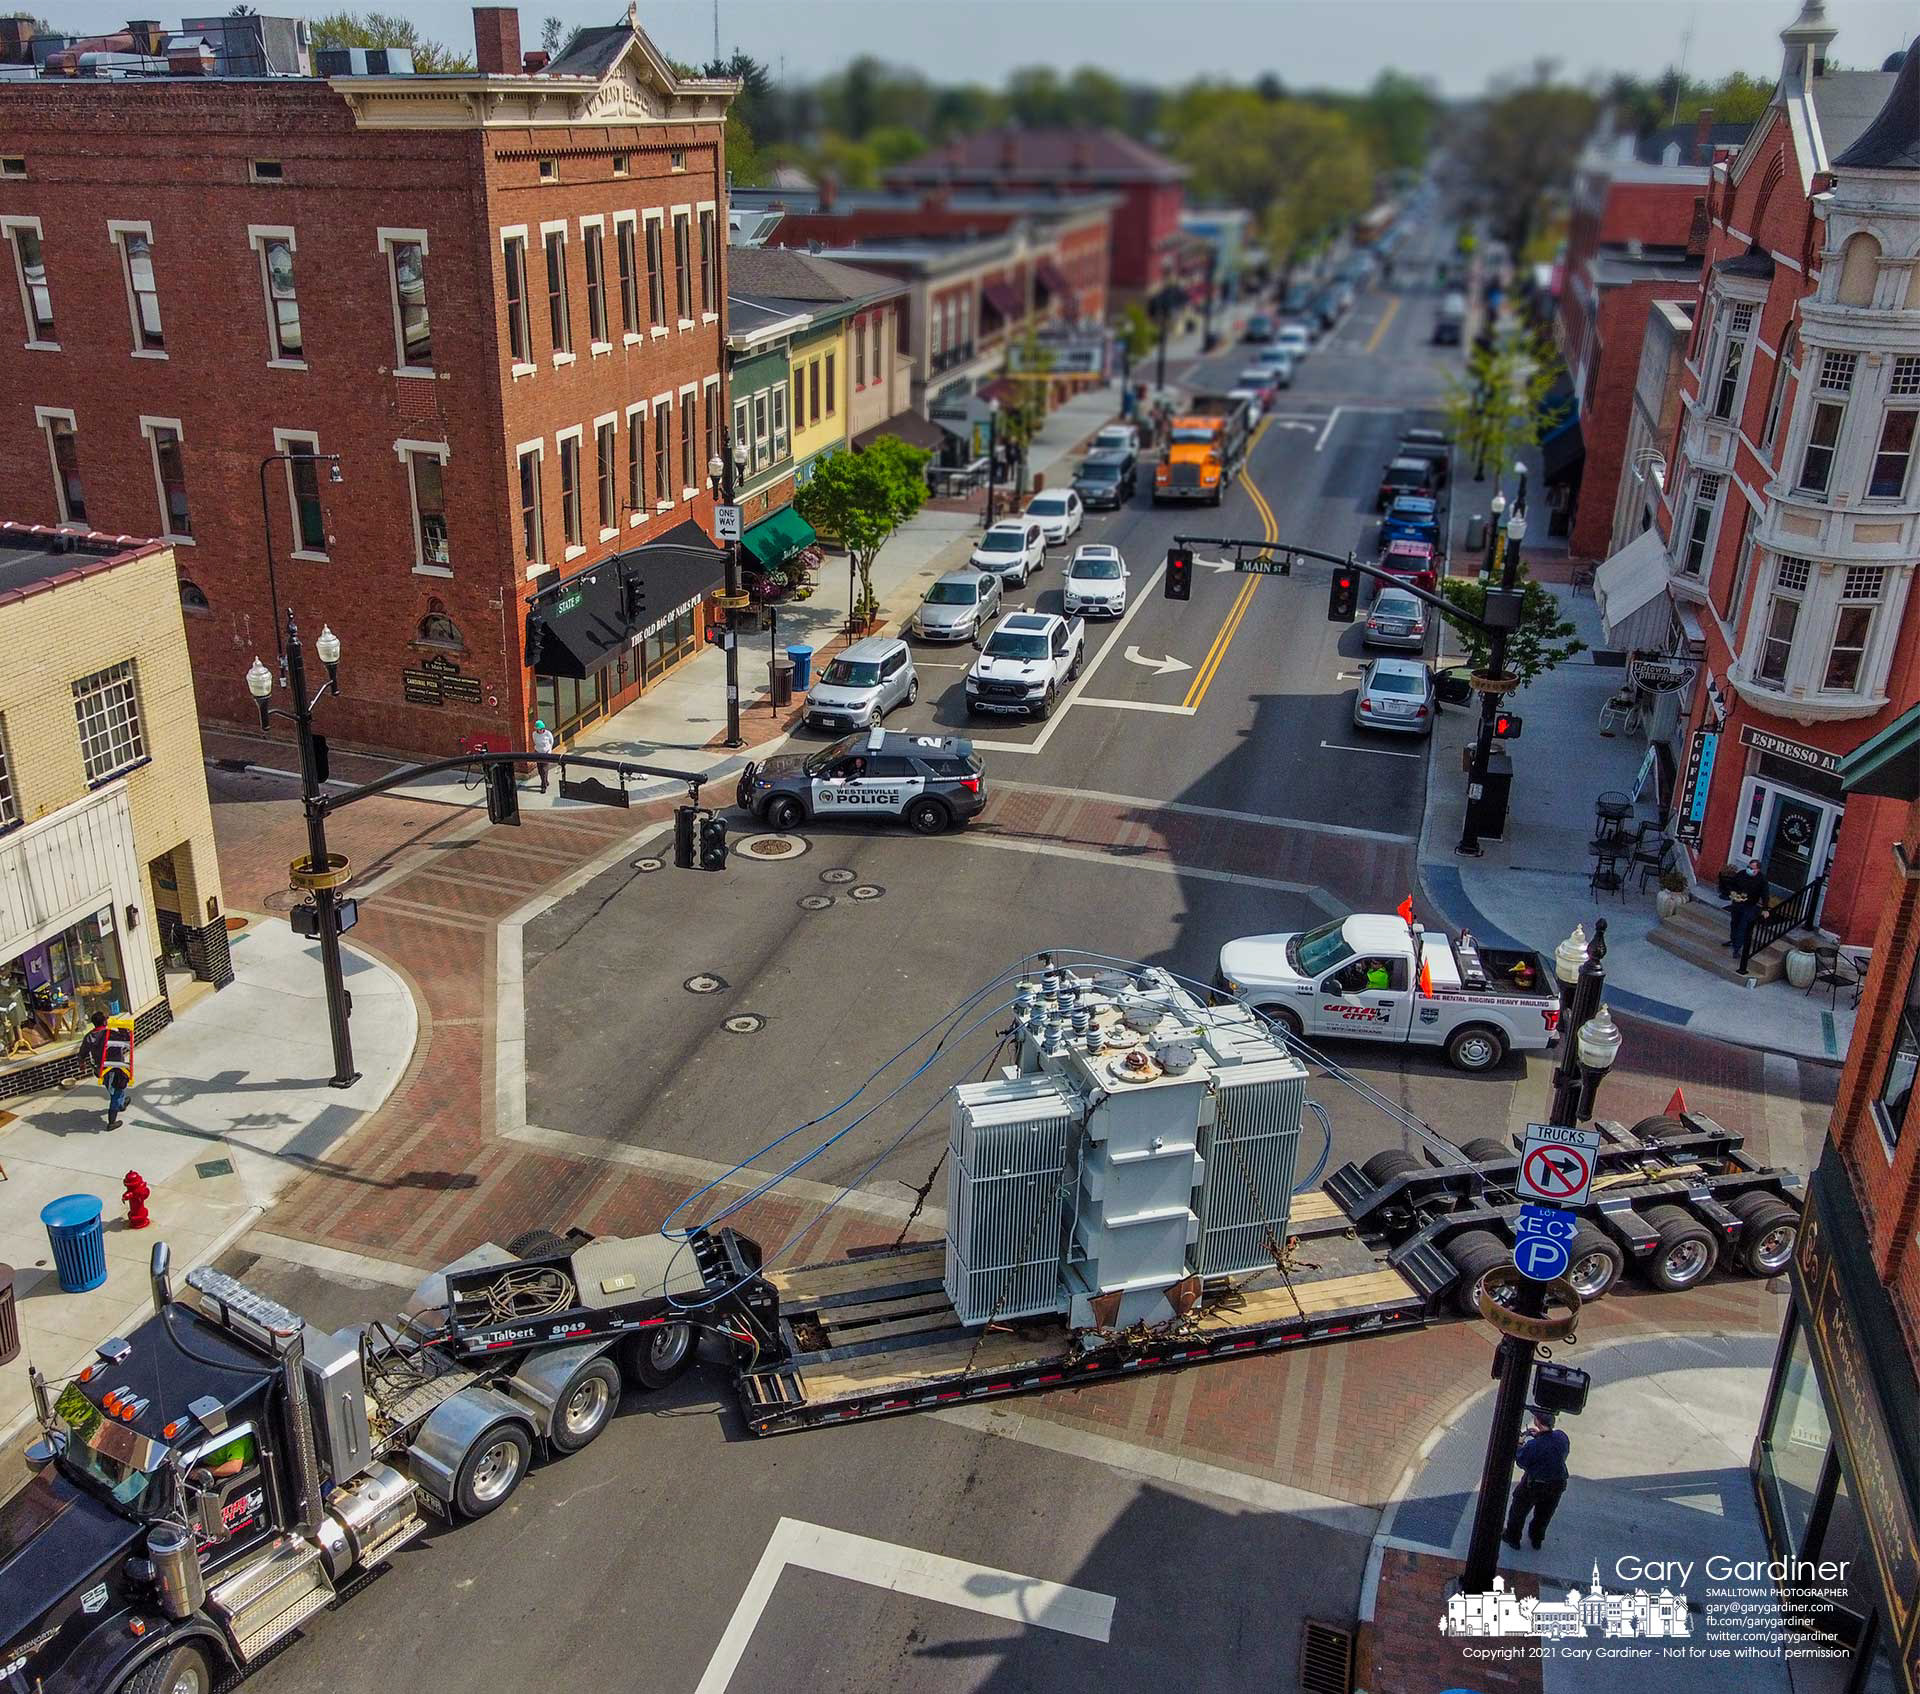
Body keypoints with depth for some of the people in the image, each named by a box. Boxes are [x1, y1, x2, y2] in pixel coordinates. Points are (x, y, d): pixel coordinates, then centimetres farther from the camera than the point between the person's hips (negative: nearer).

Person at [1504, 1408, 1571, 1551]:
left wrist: (1519, 1446, -4)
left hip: (1534, 1485, -4)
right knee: (1544, 1514, 28)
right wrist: (1540, 1434, 1)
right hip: (1558, 1484, 4)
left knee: (1519, 1509, 22)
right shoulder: (1562, 1437, -18)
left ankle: (1513, 1537, 39)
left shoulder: (1533, 1445, -34)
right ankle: (1537, 1538, 48)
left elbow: (1522, 1462, -19)